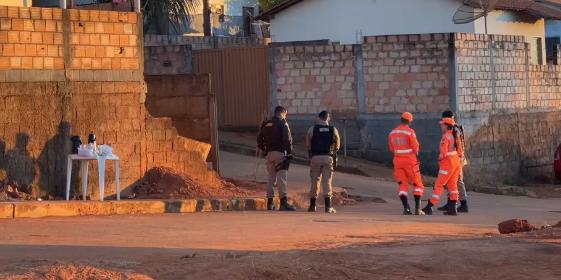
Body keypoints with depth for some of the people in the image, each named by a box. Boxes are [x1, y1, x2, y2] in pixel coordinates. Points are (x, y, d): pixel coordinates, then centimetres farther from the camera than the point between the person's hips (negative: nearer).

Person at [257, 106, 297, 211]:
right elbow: (287, 139, -13)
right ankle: (283, 201, -17)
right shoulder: (282, 123, -5)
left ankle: (270, 202, 15)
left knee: (271, 177, 14)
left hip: (269, 153, 6)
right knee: (281, 177, -10)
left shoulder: (265, 124, 13)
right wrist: (289, 152, -7)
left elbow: (259, 139, 15)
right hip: (280, 153, -6)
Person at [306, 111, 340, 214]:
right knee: (327, 182, 2)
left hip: (315, 157, 0)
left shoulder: (312, 129, 0)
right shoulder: (333, 130, 3)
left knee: (315, 182, 9)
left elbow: (308, 144, 7)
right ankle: (328, 206, -4)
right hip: (328, 157, 0)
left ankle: (312, 205, 12)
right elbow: (337, 146, 12)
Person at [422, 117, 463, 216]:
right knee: (452, 185, 10)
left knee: (439, 185, -4)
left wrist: (439, 159, -2)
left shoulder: (445, 137, -17)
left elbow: (443, 153, -21)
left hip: (447, 163, -8)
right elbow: (460, 152, 11)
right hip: (456, 162, 8)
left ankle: (429, 207, -2)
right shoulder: (455, 136, 9)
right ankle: (453, 208, 5)